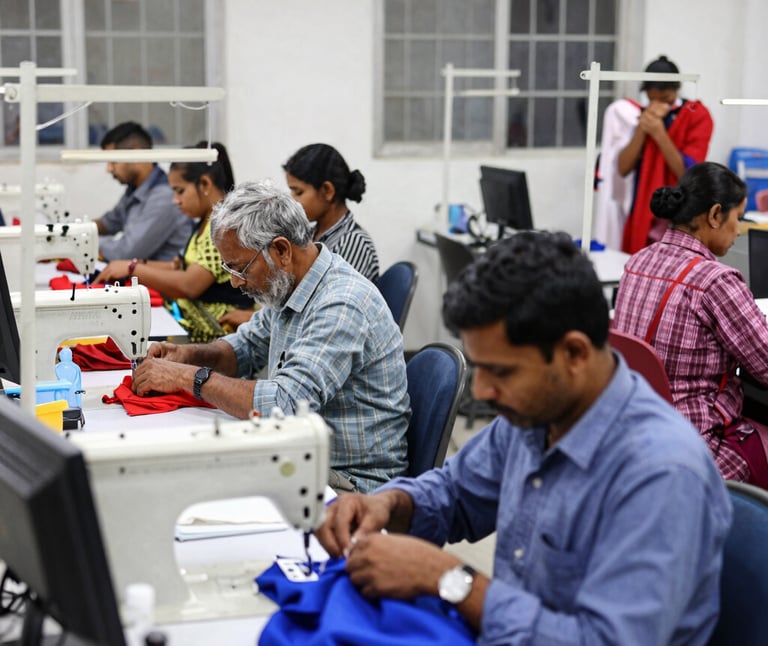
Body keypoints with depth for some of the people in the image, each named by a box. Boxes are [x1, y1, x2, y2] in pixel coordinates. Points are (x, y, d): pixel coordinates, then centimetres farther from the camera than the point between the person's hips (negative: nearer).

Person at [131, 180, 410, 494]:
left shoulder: (343, 306, -24)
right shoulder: (287, 285, 5)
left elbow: (285, 405, -31)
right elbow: (247, 348, 22)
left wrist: (189, 376, -23)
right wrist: (190, 354, 1)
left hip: (351, 480, -8)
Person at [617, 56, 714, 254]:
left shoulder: (697, 116, -5)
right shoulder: (645, 115, 9)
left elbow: (688, 173, -14)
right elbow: (623, 169, -2)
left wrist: (659, 132, -20)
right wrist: (642, 128, -14)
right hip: (643, 219, 5)